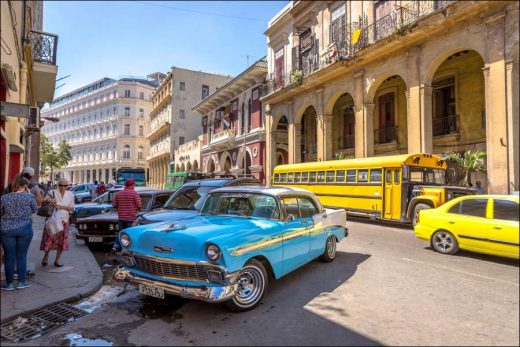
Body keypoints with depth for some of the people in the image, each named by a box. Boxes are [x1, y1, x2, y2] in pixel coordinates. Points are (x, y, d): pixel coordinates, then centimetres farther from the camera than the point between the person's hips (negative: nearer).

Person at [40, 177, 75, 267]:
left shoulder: (70, 195, 3)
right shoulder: (53, 193, -3)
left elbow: (72, 208, 3)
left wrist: (61, 207, -13)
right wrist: (49, 201, -18)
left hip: (64, 220, 2)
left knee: (62, 240, 5)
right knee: (49, 239, -2)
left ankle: (57, 260, 17)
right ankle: (46, 257, 22)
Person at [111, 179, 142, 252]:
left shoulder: (119, 193, 5)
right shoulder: (134, 193, -10)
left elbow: (114, 204, 6)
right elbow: (139, 205, -14)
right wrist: (139, 209, 7)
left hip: (121, 217, 5)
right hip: (131, 217, -4)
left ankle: (115, 246, 6)